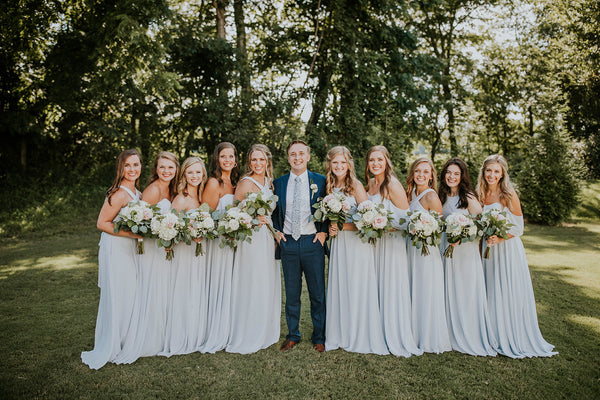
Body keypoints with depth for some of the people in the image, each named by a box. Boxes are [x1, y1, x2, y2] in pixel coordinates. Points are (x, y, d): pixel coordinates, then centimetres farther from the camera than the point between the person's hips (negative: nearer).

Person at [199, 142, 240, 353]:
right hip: (218, 242, -8)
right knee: (218, 287, 1)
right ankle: (214, 338, 16)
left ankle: (226, 334, 28)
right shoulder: (213, 183, -13)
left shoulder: (234, 182, 11)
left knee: (228, 287, 14)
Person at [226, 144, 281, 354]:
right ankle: (247, 338, 13)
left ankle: (264, 334, 29)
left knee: (267, 286, 14)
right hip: (251, 239, -8)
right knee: (252, 286, -2)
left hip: (268, 239, 8)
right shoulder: (245, 183, -10)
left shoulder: (268, 182, 12)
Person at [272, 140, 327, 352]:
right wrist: (277, 231, 3)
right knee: (291, 293, 11)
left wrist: (324, 232, -4)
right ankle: (292, 335, 28)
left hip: (312, 242, -1)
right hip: (288, 243, 2)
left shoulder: (320, 181, 1)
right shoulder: (278, 183, 7)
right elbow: (274, 211, 17)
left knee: (318, 293, 7)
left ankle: (319, 337, 24)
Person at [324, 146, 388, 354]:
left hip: (357, 243, -5)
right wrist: (330, 228, 1)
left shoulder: (356, 186, -8)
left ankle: (361, 337, 16)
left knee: (357, 288, 1)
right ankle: (341, 336, 21)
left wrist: (343, 226, -14)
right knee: (338, 288, 8)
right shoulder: (330, 187, 10)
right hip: (338, 244, 6)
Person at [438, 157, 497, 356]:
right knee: (449, 292, 10)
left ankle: (471, 338, 16)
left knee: (467, 293, 1)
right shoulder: (442, 197, 8)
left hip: (466, 250, -5)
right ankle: (453, 335, 24)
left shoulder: (469, 198, -9)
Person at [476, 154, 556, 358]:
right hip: (487, 250, 5)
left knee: (508, 294, 1)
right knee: (490, 294, 9)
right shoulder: (480, 195, 5)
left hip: (508, 250, -4)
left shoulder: (509, 195, -10)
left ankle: (513, 340, 17)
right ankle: (493, 336, 23)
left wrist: (499, 238, -22)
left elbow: (518, 228, -9)